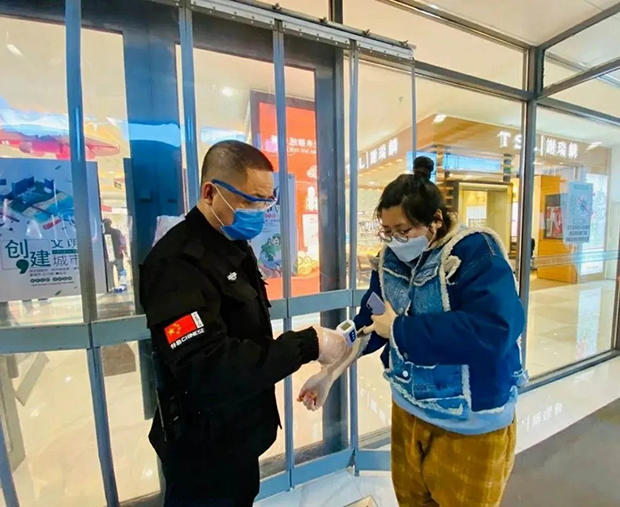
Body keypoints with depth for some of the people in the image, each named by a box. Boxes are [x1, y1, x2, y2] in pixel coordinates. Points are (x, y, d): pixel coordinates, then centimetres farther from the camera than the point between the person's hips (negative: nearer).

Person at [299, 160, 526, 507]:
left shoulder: (477, 254, -22)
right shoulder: (391, 259, -5)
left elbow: (492, 332, -36)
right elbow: (368, 322, 1)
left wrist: (399, 328, -29)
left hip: (470, 424, -5)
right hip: (409, 410, 5)